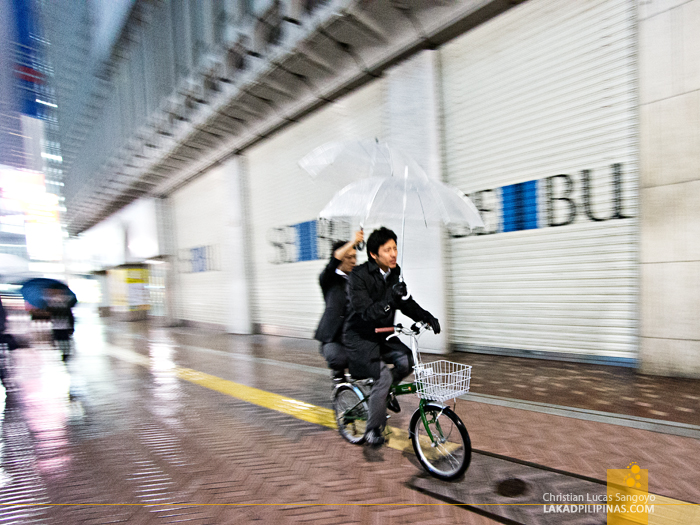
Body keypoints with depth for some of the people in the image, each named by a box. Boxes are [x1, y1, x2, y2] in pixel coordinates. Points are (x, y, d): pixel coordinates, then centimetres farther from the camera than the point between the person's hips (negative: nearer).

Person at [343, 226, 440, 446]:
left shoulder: (394, 273, -1)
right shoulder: (358, 276, -21)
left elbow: (407, 303, 3)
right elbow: (366, 312, -29)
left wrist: (426, 316, -14)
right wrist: (390, 300, -45)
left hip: (382, 334, 6)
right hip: (359, 337, -6)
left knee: (407, 360, -14)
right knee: (383, 376, -18)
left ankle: (386, 391, 17)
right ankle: (372, 431, 2)